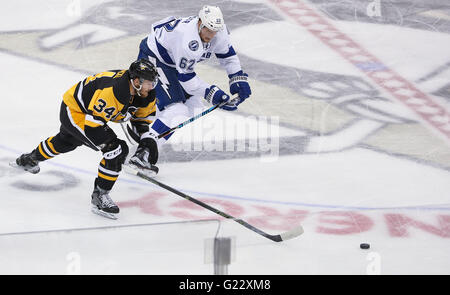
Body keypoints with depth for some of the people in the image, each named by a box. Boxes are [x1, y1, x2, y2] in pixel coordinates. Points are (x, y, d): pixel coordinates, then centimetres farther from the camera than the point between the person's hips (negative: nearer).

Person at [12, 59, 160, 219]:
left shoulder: (145, 92, -12)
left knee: (66, 141, 36)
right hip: (74, 112, -9)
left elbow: (143, 114, 7)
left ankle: (30, 159, 65)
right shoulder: (112, 91, -38)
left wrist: (146, 140, -2)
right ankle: (99, 196, -10)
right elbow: (93, 121, -33)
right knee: (116, 149, -22)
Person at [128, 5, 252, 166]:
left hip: (171, 60, 10)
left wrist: (238, 79, 2)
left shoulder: (218, 31, -11)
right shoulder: (189, 40, -36)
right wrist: (210, 93, -22)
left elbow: (227, 54, 8)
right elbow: (185, 76, -26)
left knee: (192, 101, 18)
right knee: (177, 112, -21)